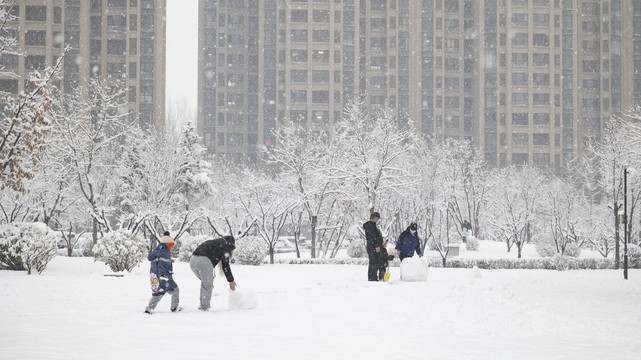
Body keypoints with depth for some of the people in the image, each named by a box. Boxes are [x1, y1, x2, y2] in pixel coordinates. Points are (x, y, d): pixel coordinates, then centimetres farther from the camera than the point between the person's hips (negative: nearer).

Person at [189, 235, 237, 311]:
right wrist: (231, 281, 13)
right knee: (208, 285, 8)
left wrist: (210, 280, 43)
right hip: (203, 262, -8)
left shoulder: (213, 243, 34)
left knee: (204, 282, 24)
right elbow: (225, 265, 6)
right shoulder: (224, 245, 11)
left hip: (193, 260, 8)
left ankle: (202, 305, 23)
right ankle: (205, 307, 7)